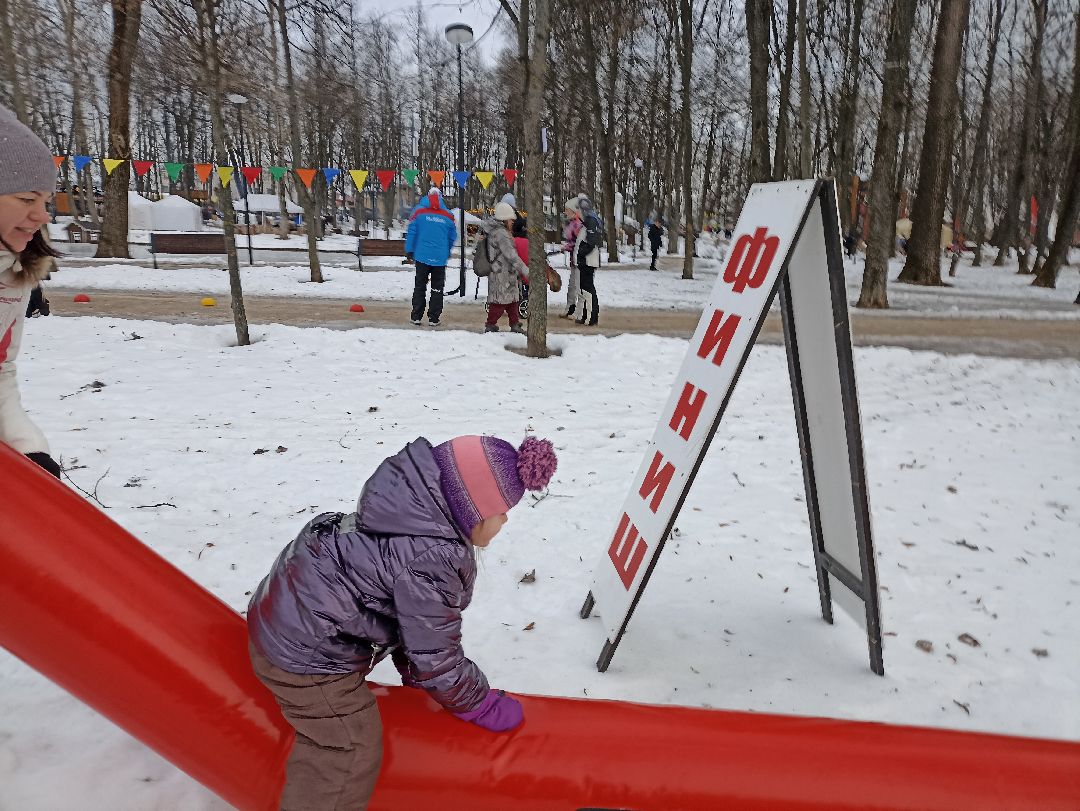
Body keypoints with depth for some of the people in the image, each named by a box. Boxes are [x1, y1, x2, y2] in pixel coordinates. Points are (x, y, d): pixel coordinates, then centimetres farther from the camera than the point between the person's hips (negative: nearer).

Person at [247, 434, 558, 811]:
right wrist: (482, 705, -5)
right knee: (351, 755, 0)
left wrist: (411, 670, 16)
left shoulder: (418, 506, -5)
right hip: (304, 654, -10)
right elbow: (436, 657, -22)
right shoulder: (429, 560, -34)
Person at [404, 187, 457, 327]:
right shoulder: (448, 216, 0)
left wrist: (409, 251, 5)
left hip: (422, 256, 0)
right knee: (437, 289, 8)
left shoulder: (419, 211, -3)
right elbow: (453, 237, 9)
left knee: (419, 287, 10)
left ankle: (416, 317, 8)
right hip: (440, 258, 0)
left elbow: (411, 232, -3)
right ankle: (433, 318, 7)